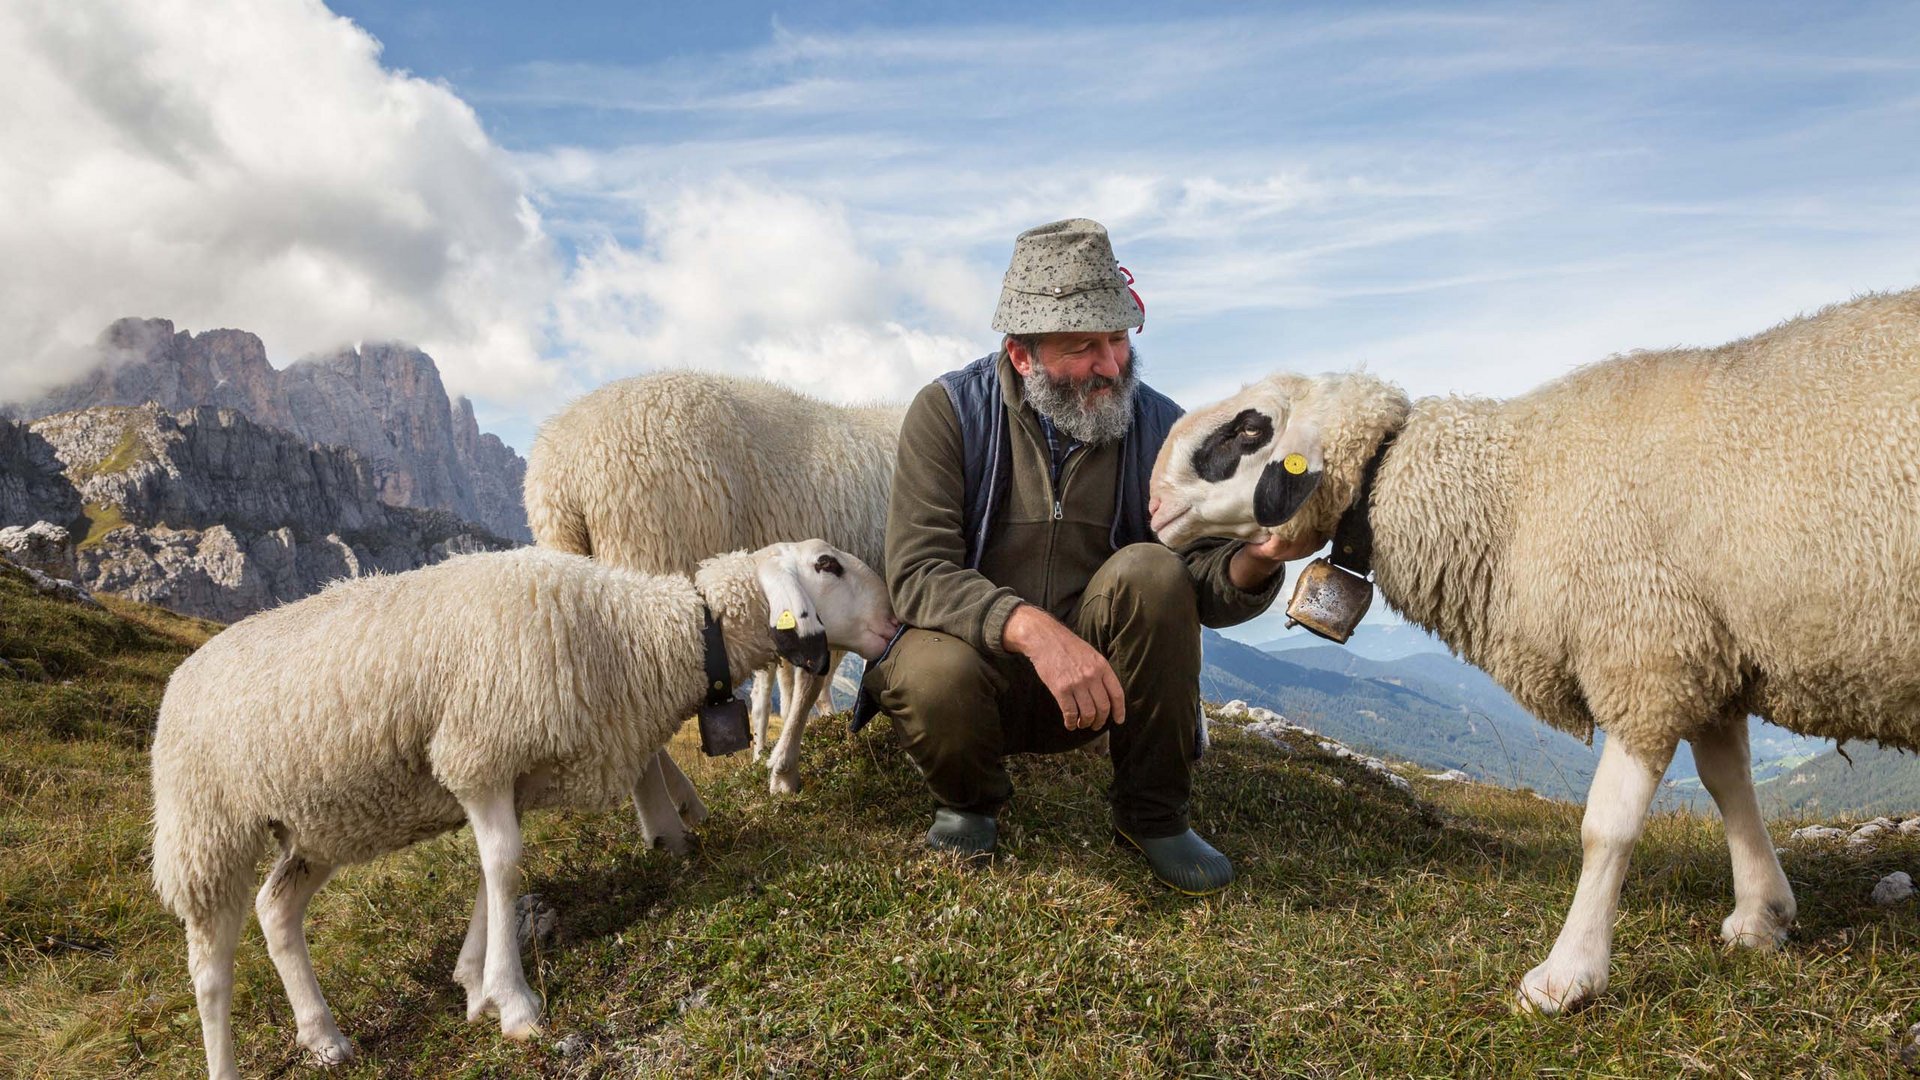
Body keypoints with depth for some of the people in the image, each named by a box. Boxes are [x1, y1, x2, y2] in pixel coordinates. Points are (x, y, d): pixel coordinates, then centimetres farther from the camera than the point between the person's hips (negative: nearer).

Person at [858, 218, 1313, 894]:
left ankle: (1152, 814, -7)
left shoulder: (1157, 426, -3)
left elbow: (1206, 592, -7)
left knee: (1151, 571, -26)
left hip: (1098, 681, 2)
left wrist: (1256, 559, -31)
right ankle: (968, 800, 3)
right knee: (931, 675, -36)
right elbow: (916, 572, -22)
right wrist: (1033, 628, -39)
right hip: (982, 662, -2)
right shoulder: (949, 411, -10)